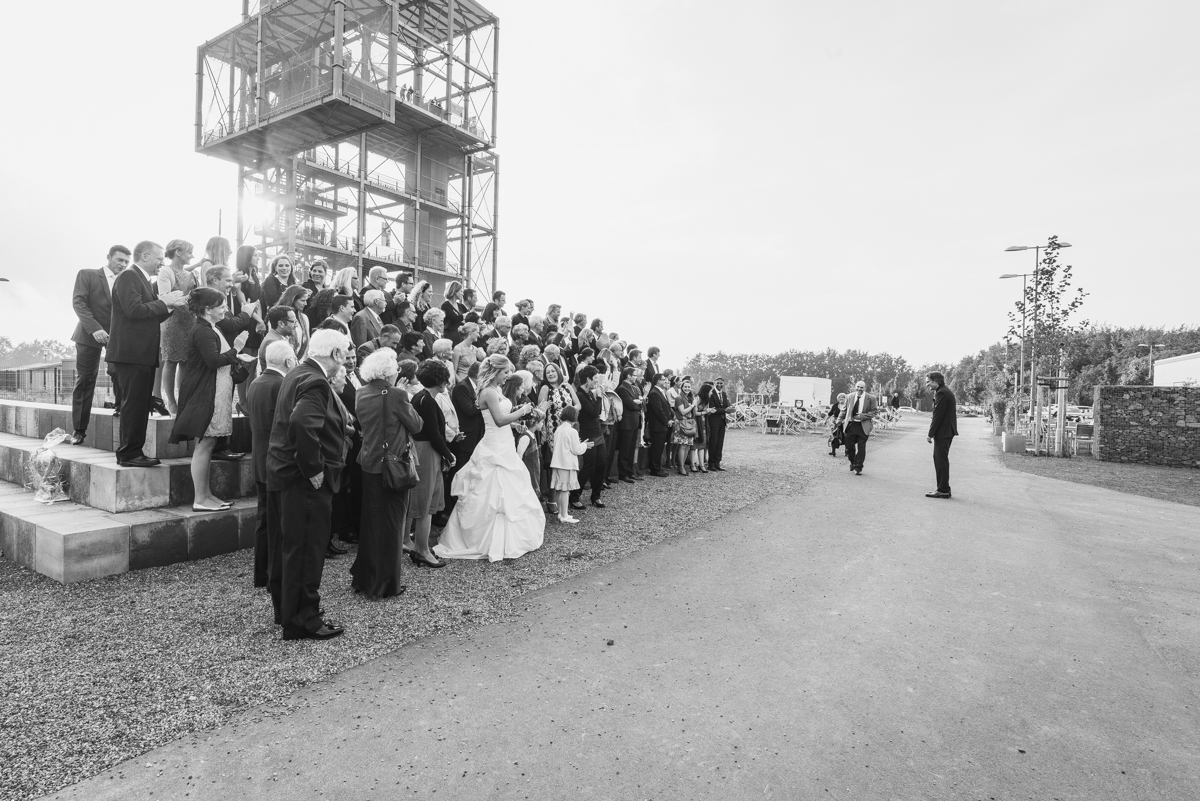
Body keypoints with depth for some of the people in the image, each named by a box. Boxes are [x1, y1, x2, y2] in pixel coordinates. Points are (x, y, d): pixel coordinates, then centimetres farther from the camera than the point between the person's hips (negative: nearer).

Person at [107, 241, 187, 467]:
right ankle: (128, 454, -2)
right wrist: (164, 301, -13)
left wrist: (171, 305, 8)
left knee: (140, 405, 12)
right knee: (133, 404, -8)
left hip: (143, 354, 10)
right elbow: (133, 310, -21)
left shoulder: (143, 280, 21)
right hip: (131, 353, -10)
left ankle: (134, 452, 18)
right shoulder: (128, 277, -8)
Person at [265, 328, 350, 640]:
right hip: (307, 481, -10)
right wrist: (314, 469, -26)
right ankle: (303, 621, 12)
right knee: (307, 549, 1)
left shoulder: (298, 374, 11)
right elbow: (302, 424, -36)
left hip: (290, 473, 10)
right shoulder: (315, 382, -20)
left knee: (293, 547, 20)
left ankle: (287, 611, 35)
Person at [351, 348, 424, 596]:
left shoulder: (361, 394, 3)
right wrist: (407, 404, 7)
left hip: (369, 463, 6)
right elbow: (416, 425, -8)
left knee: (370, 520, 18)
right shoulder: (396, 395, -17)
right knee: (390, 524, 5)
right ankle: (384, 583, 14)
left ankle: (363, 577, 29)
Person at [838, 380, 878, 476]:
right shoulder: (849, 398, 6)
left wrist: (862, 416, -14)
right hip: (850, 425, 2)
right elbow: (844, 411, 13)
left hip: (863, 426, -2)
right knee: (849, 446, 7)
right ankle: (853, 463, 32)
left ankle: (858, 468, 14)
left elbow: (874, 412, -2)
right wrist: (839, 420, 5)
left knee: (861, 448, 2)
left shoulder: (871, 398, -2)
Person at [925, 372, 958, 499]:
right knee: (940, 459, 14)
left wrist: (930, 434, -15)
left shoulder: (941, 393, -16)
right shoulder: (945, 391, 15)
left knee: (941, 460, -5)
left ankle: (943, 490, 0)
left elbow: (938, 415, -18)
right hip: (947, 431, 10)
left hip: (943, 432, -10)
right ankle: (943, 488, 20)